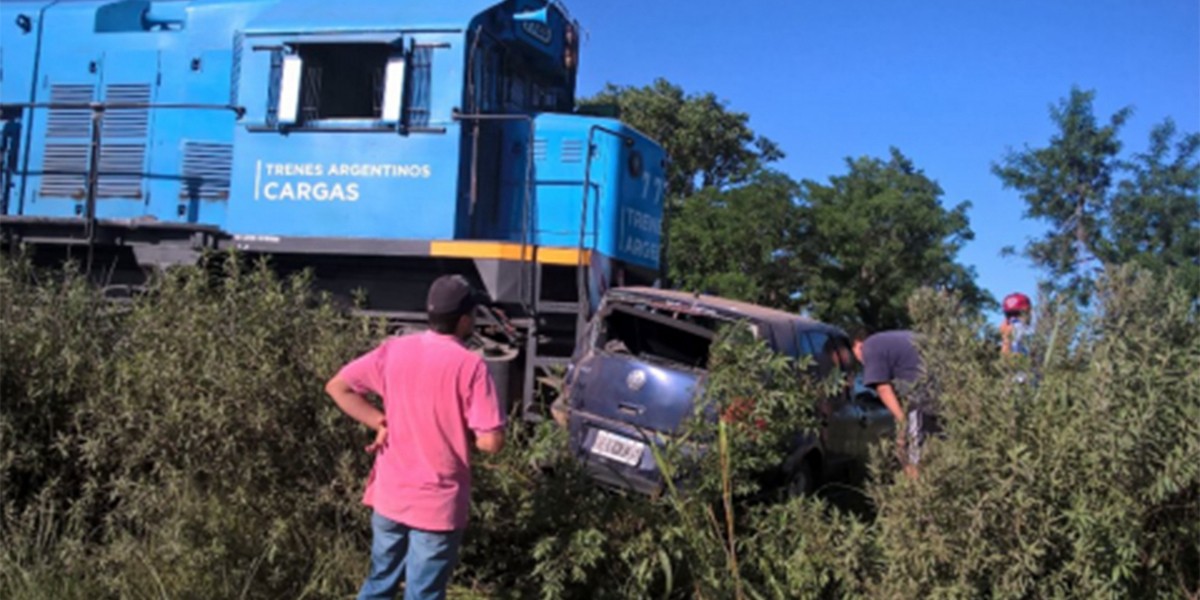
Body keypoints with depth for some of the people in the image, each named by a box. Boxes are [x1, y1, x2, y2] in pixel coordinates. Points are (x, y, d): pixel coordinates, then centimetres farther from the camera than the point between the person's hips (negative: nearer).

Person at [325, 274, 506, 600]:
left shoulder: (393, 350, -1)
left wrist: (381, 423, 4)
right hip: (438, 504, -5)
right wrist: (462, 431, 2)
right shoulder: (469, 365, -16)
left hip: (389, 496, 5)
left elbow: (337, 387, 5)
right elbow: (491, 441, -18)